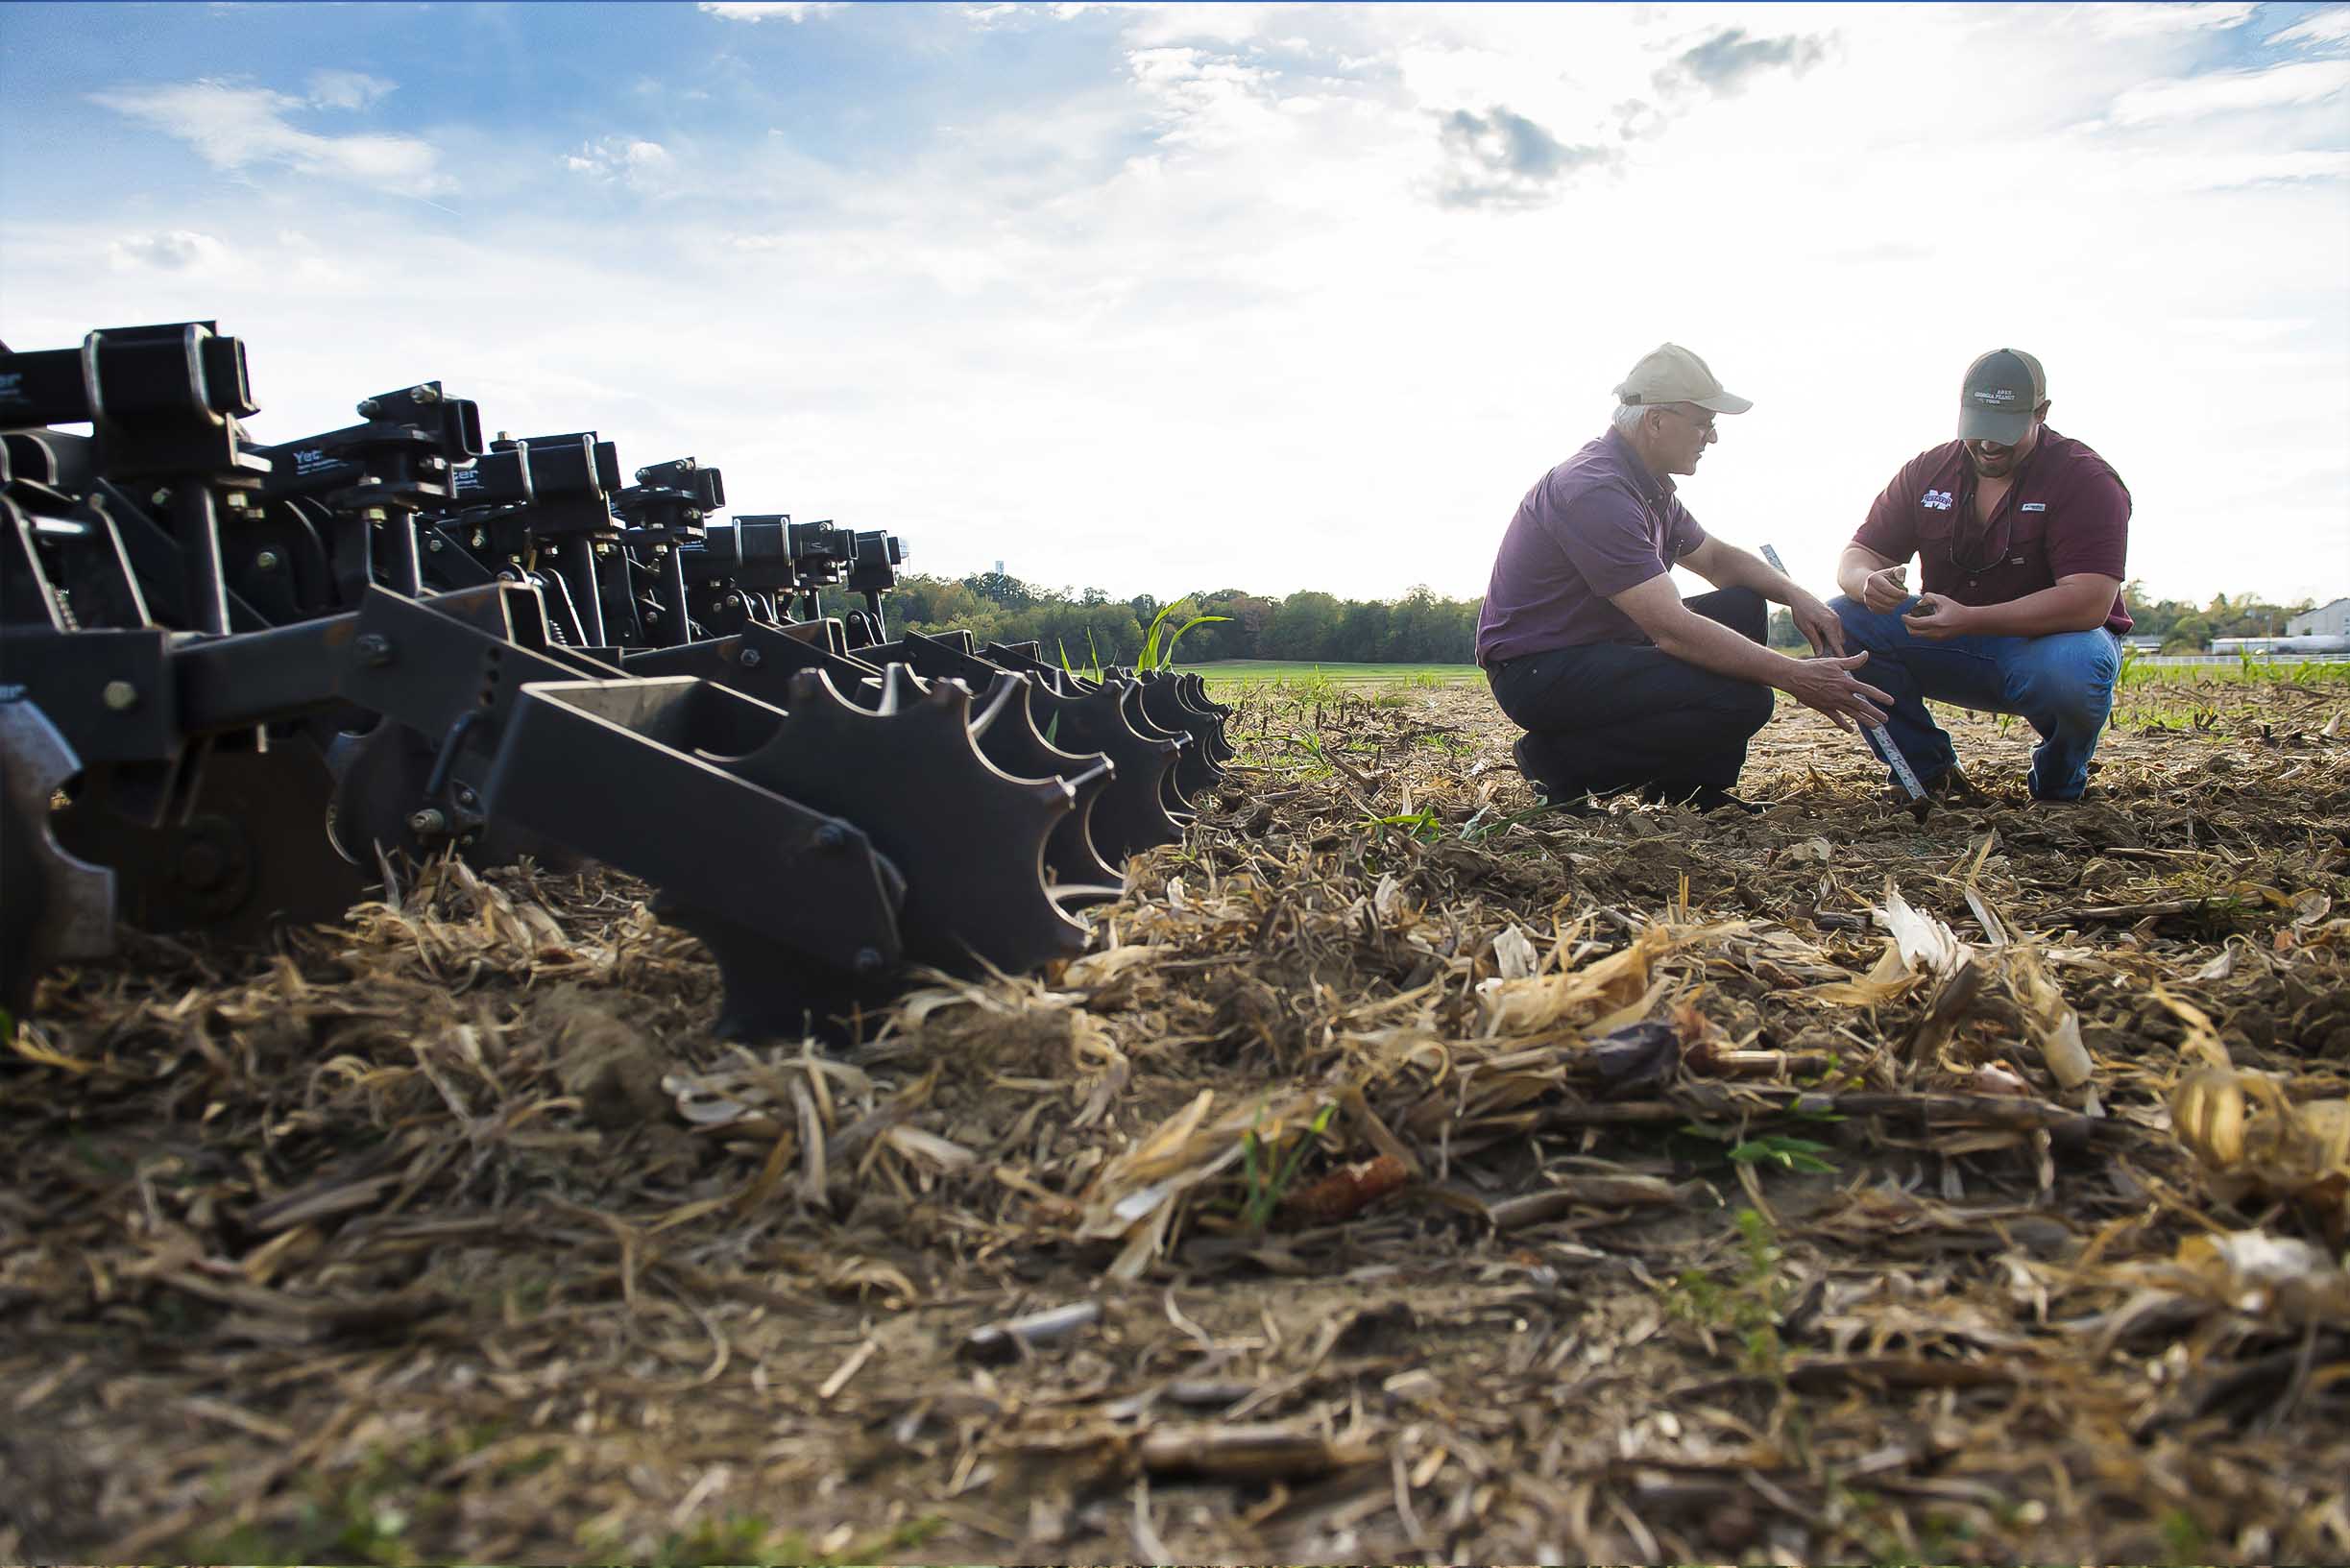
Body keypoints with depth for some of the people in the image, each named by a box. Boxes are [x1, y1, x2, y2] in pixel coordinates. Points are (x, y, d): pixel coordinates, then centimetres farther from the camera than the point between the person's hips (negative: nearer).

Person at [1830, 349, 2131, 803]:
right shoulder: (1927, 471, 1)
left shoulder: (2087, 480, -13)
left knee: (2072, 671, -40)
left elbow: (2089, 603, -25)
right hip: (1948, 647, 4)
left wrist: (1969, 620, -38)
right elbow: (1858, 556, 0)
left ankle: (2059, 788, -4)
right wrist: (1868, 583, -28)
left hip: (2049, 641, -4)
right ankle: (1929, 772, -5)